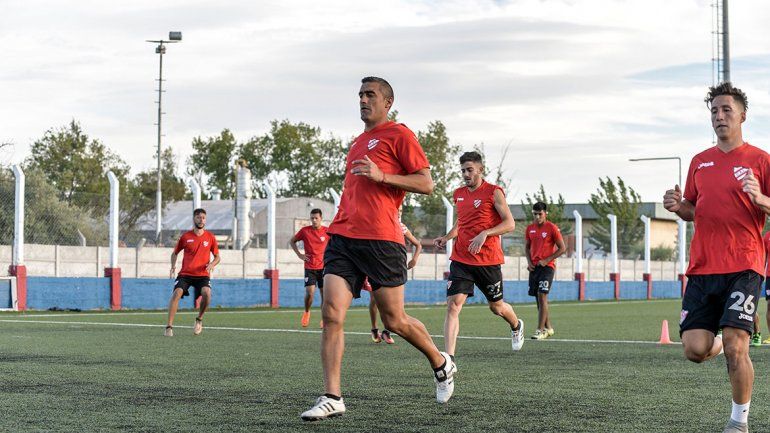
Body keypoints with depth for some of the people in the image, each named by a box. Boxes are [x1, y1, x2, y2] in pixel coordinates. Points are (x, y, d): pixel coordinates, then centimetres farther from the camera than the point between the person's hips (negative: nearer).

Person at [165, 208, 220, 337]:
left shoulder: (210, 237, 6)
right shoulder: (185, 237, 5)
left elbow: (217, 257, 14)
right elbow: (175, 253, 18)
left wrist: (212, 264, -9)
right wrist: (173, 266, -1)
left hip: (202, 274, 0)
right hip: (185, 273, 0)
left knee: (207, 293, -28)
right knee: (177, 293, -25)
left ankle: (199, 319, 0)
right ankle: (169, 327, -20)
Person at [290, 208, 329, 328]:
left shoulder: (327, 231, -1)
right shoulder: (305, 230, -1)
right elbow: (292, 241, 13)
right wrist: (299, 255, 4)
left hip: (323, 267, 1)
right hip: (309, 267, -1)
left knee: (324, 293, 1)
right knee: (309, 292, -12)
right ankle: (306, 312, 15)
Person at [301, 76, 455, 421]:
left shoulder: (398, 135, 1)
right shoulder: (358, 143, 23)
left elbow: (426, 184, -7)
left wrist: (381, 176, -16)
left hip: (381, 240, -6)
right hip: (342, 237, 6)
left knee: (394, 320, 3)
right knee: (331, 315, -9)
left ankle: (441, 365, 29)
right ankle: (332, 398, -8)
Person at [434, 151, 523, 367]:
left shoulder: (493, 192, -7)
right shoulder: (458, 195, 10)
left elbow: (510, 223, -11)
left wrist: (485, 233, -25)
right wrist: (447, 237, 8)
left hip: (488, 260, -4)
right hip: (461, 259, 4)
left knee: (496, 307, 14)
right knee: (453, 305, -14)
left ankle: (516, 326, 50)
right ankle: (449, 359, -19)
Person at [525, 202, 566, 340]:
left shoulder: (552, 228, -8)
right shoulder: (530, 228, 9)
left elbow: (562, 248, -6)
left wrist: (546, 260, -13)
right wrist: (529, 261, 3)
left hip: (547, 266, -6)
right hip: (534, 267, 6)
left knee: (542, 295, -16)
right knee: (538, 297, 10)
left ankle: (541, 330, -16)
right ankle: (548, 328, 22)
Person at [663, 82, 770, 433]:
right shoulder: (700, 161, 15)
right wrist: (678, 207, 1)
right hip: (702, 268, 4)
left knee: (735, 348, -12)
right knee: (694, 349, -4)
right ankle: (718, 342, 33)